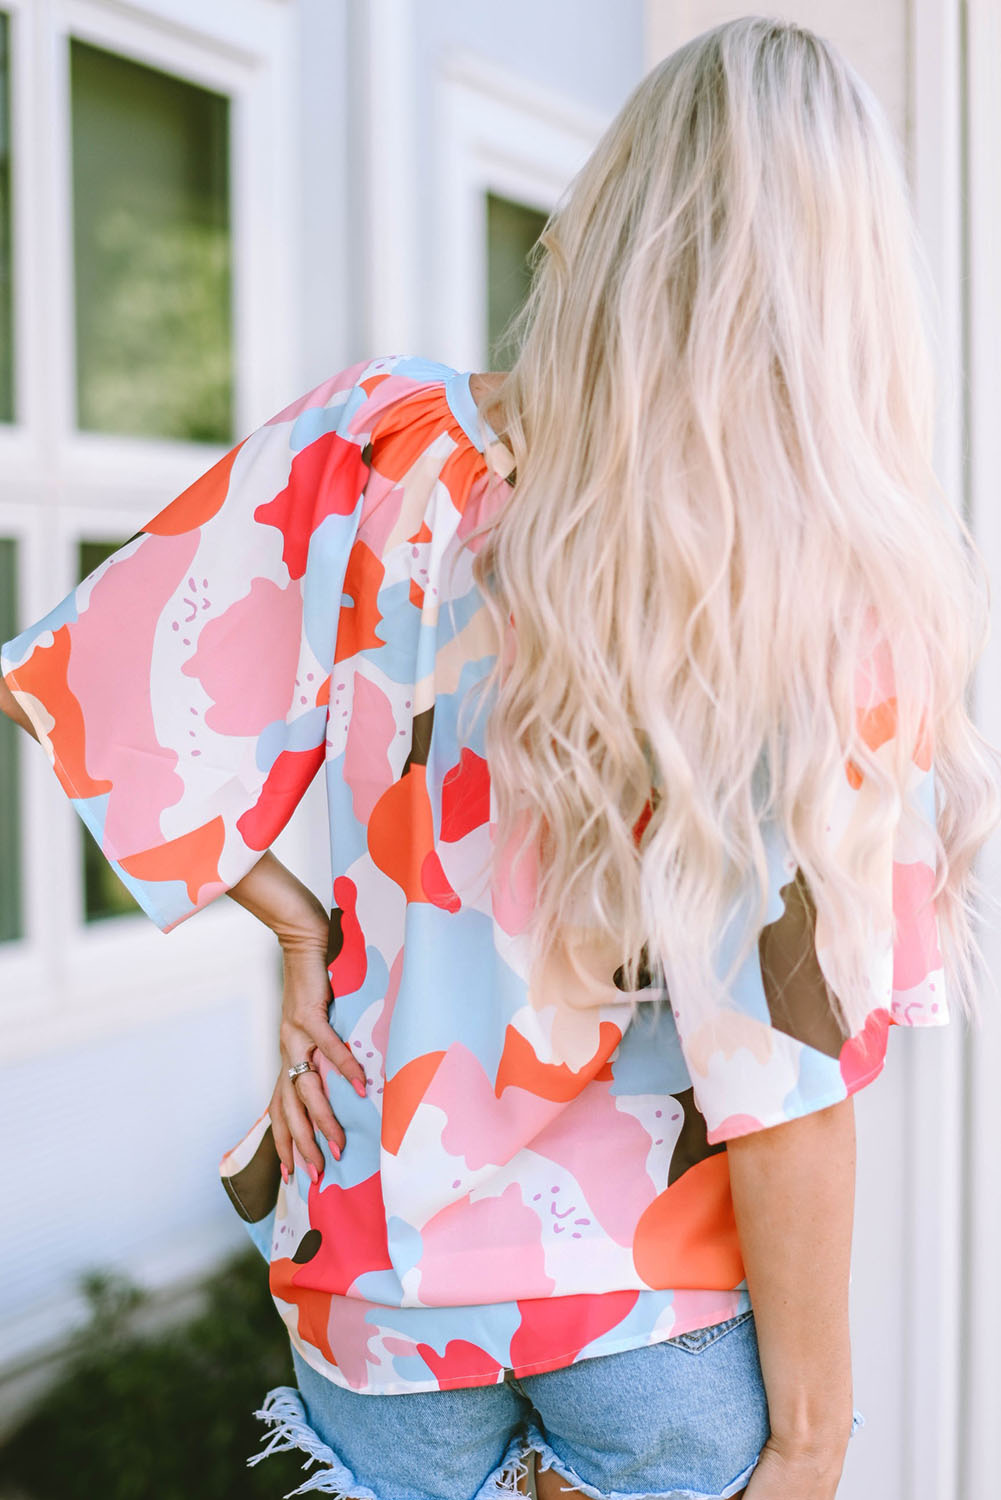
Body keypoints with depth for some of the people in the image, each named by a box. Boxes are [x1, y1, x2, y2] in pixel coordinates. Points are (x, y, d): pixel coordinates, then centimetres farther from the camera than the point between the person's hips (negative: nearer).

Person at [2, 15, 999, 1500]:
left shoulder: (383, 444, -13)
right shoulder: (845, 596, -19)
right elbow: (788, 1068, -18)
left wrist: (303, 927, 1)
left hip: (385, 1258, 2)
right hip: (667, 1292, -2)